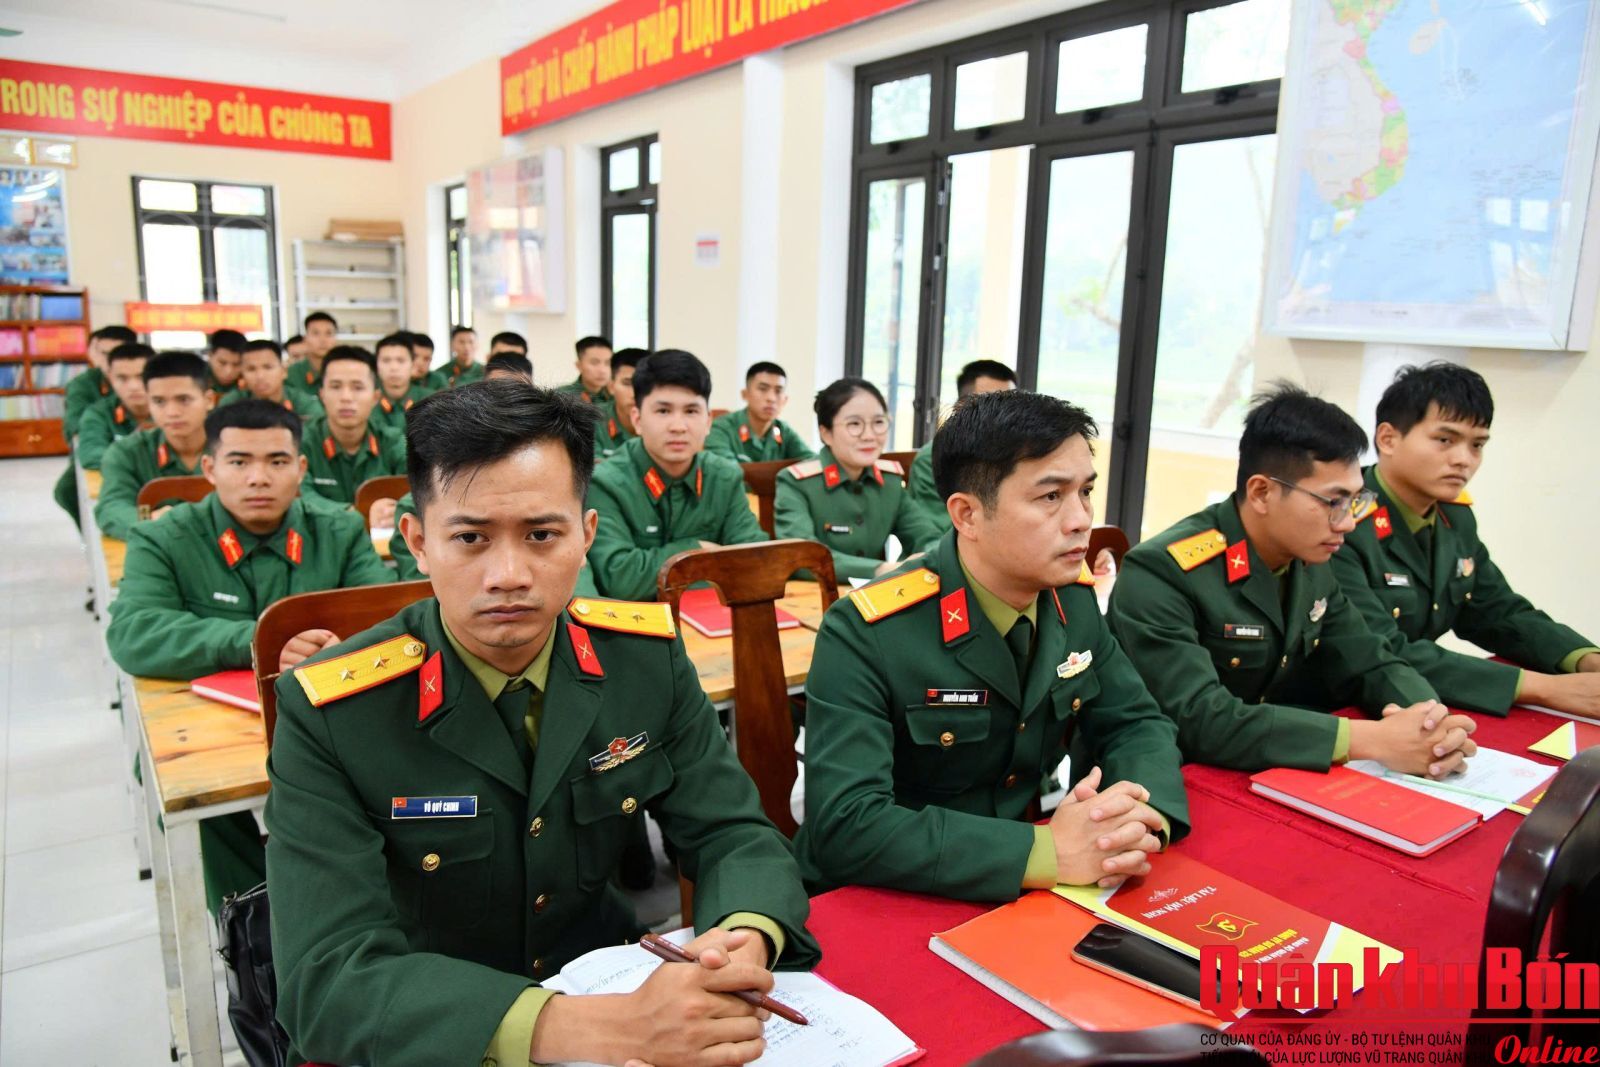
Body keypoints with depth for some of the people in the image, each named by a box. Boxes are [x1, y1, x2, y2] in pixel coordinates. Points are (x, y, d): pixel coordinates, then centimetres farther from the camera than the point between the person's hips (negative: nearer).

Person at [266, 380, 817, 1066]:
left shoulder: (647, 657, -9)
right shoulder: (330, 714, -18)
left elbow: (735, 836, -5)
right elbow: (329, 978, -24)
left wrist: (745, 943, -29)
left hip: (606, 971, 3)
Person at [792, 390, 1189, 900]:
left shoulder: (1075, 599, -3)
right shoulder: (864, 634, -22)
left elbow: (1137, 725, 6)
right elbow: (844, 825, -28)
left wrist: (1141, 818, -16)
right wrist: (1048, 853, -31)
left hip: (1023, 898, 5)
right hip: (885, 909, -4)